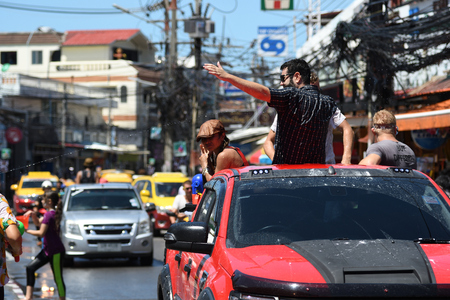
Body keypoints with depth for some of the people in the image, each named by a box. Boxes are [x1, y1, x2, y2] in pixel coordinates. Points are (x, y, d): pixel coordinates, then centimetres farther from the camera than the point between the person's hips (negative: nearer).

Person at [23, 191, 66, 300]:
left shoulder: (49, 215, -19)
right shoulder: (52, 213, 11)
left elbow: (41, 233, -22)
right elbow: (38, 222, 24)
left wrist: (26, 230, -10)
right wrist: (33, 214, 5)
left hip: (55, 251, -10)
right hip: (48, 250, 10)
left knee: (58, 278, -2)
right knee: (30, 268, 5)